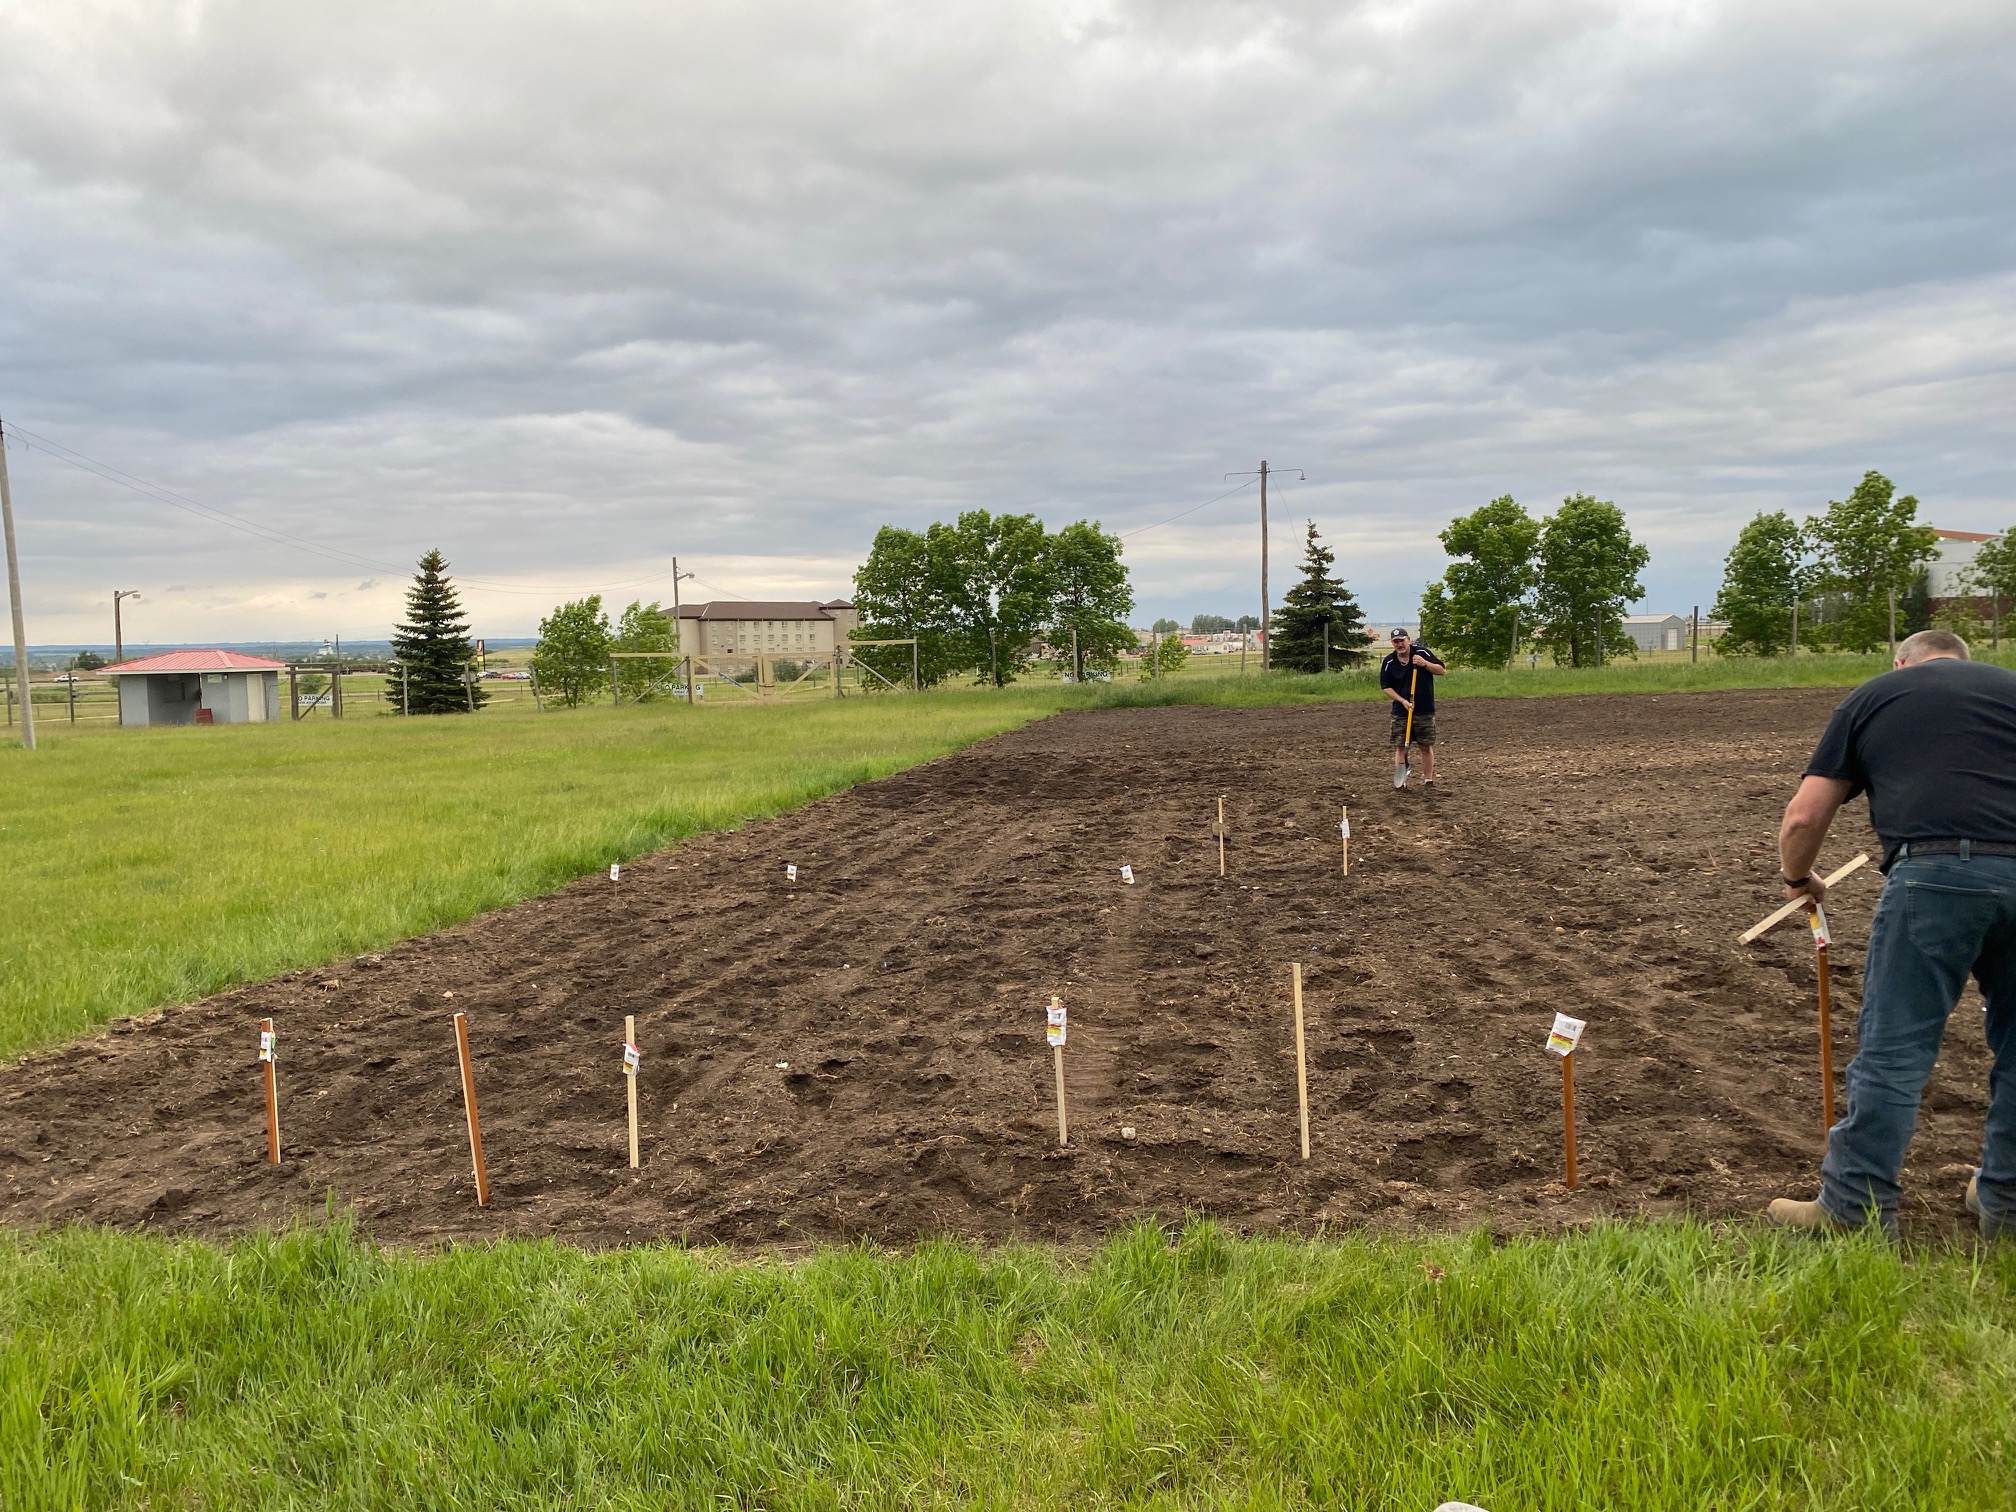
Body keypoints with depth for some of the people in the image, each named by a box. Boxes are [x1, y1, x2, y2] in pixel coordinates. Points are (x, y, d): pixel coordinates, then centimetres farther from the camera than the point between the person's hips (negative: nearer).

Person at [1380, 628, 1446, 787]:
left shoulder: (1422, 653, -4)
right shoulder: (1389, 662, -2)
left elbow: (1441, 670, -1)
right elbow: (1385, 687, 1)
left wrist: (1425, 664, -18)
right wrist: (1403, 701, -10)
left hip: (1425, 711, -1)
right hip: (1401, 712, 1)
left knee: (1427, 747, 5)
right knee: (1400, 747, 1)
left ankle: (1428, 779, 15)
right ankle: (1399, 780, 6)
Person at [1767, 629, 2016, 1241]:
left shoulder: (1872, 695, 19)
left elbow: (1804, 817, 13)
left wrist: (1799, 879, 31)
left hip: (1937, 872, -3)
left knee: (1893, 1051, 2)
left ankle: (1856, 1211, 8)